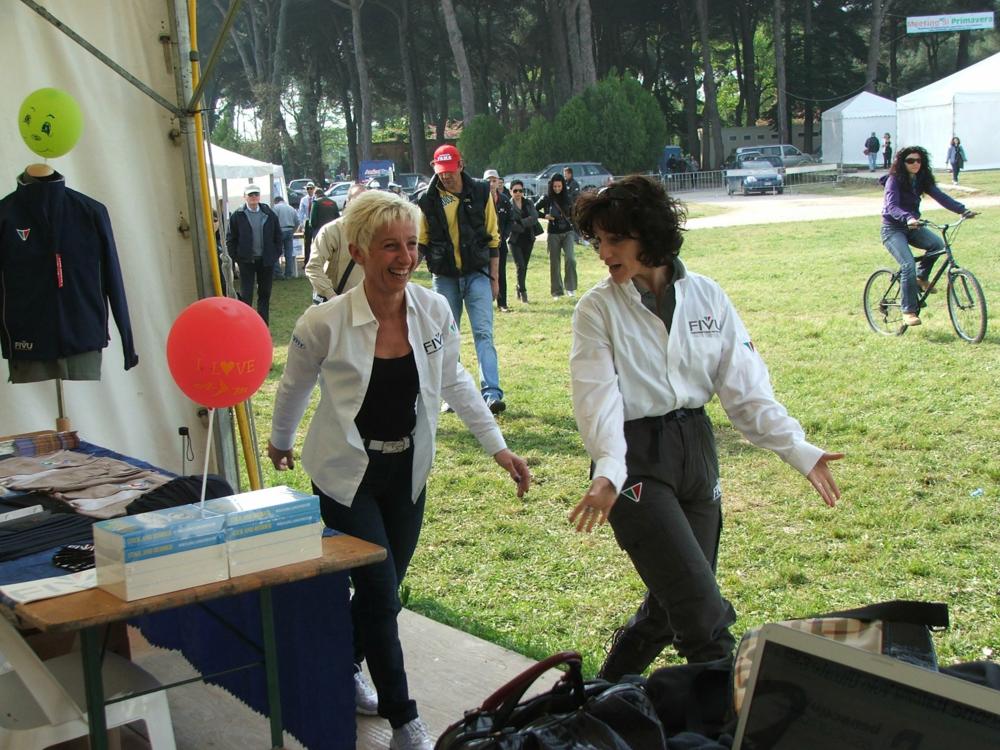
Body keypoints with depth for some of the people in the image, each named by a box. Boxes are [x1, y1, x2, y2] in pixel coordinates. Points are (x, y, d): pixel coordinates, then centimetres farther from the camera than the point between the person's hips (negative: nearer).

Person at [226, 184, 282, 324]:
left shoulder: (269, 214, 1)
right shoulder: (238, 216, -4)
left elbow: (278, 235, 8)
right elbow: (230, 239, -1)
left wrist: (276, 254, 2)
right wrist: (236, 258, -6)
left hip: (266, 260, 2)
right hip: (246, 261, -2)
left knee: (265, 294, 10)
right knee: (246, 296, -2)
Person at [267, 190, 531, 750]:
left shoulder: (435, 311, -11)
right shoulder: (324, 324, -20)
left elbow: (454, 381, 5)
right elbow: (295, 388, 0)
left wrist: (499, 447, 4)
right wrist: (280, 442, 16)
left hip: (408, 472, 4)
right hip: (348, 474, -4)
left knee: (383, 588, 15)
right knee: (381, 596, -5)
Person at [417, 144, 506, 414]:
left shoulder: (480, 192, -1)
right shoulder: (428, 200, -1)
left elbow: (493, 238, 4)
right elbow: (421, 242, 9)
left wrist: (494, 277, 3)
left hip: (477, 274, -2)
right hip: (445, 278, 2)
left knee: (483, 333, -10)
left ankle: (492, 392, -15)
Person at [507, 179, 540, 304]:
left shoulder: (529, 204, 9)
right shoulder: (508, 205, -4)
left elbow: (534, 217, -7)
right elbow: (507, 223, -13)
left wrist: (521, 223, -18)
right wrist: (523, 227, -18)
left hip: (528, 239, 4)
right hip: (515, 240, -4)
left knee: (524, 267, 9)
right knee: (520, 266, -12)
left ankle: (519, 291, 20)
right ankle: (523, 292, -7)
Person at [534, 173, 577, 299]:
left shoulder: (567, 198, 5)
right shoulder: (546, 199, -2)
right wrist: (545, 216, -8)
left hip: (567, 232, 1)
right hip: (553, 234, -1)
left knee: (570, 259, -17)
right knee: (554, 263, 4)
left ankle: (570, 288, -7)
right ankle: (556, 291, 14)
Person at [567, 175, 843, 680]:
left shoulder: (706, 296, 3)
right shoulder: (598, 309, -6)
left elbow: (745, 386, 2)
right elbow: (598, 396, -16)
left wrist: (797, 449, -7)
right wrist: (608, 470, -33)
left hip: (696, 449, 4)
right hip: (636, 459, -4)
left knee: (672, 602, 13)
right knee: (703, 611, -10)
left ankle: (609, 692, 35)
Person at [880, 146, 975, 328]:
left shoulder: (922, 180, 3)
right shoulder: (894, 180, -14)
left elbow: (940, 196, -8)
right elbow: (892, 206, -28)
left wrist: (963, 210, -23)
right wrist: (908, 218, -48)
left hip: (913, 227, 6)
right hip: (893, 228, -6)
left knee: (938, 244, -22)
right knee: (909, 266, -23)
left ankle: (921, 277, 3)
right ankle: (908, 311, -13)